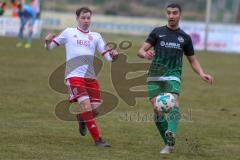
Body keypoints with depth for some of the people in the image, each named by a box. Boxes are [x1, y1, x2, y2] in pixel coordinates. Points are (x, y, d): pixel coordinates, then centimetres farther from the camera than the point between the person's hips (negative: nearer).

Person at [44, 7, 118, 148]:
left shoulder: (95, 36, 15)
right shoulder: (69, 33, 9)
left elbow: (107, 56, 9)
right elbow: (50, 46, 13)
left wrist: (113, 55, -14)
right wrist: (48, 41, -10)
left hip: (91, 77, 4)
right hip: (74, 76, -4)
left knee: (95, 110, 0)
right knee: (86, 106, -18)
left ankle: (82, 118, 36)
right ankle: (97, 139, -11)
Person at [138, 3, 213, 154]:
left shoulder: (185, 37, 12)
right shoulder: (157, 32, 8)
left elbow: (193, 60, 19)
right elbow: (141, 50, 3)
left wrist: (202, 73, 1)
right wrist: (145, 54, -22)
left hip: (173, 75, 0)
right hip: (155, 76, 1)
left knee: (174, 102, -27)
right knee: (157, 109, -8)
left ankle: (171, 133, -48)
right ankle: (169, 144, 5)